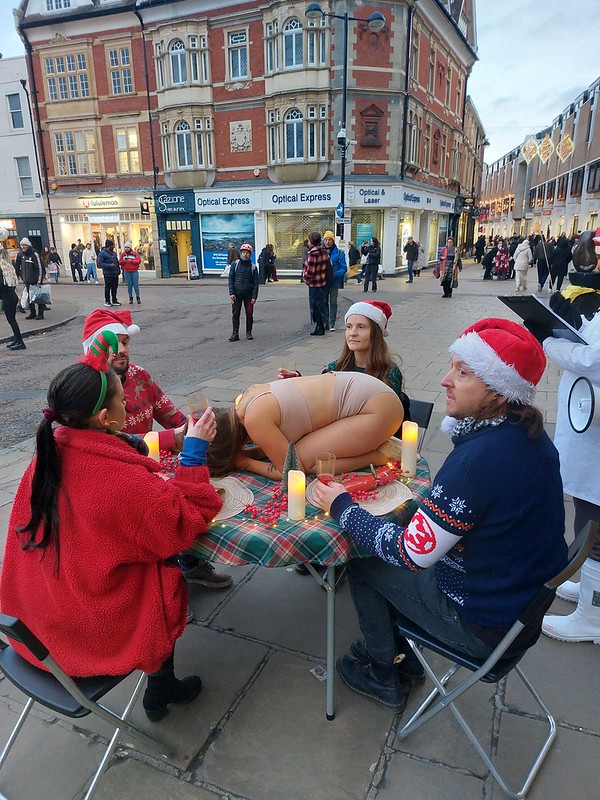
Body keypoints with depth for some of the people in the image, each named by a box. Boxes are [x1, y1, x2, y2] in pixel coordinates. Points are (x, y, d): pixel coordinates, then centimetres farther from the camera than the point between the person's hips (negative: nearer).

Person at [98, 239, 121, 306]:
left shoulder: (114, 253, 16)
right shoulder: (102, 253, -8)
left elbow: (117, 262, 25)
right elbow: (100, 263, -14)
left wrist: (118, 270, 17)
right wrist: (109, 265, -23)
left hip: (115, 274, 7)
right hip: (108, 274, -7)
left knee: (115, 287, 10)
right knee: (108, 288, -2)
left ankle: (114, 300, 18)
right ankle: (107, 301, 7)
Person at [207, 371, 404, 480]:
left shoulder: (254, 419, -23)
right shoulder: (245, 399, 3)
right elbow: (275, 447, 14)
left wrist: (245, 463, -7)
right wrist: (248, 453, -2)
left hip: (378, 408, -9)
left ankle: (378, 456, -3)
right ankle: (377, 440, 12)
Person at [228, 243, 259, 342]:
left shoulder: (253, 267, 3)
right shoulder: (235, 264, 2)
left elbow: (256, 283, 2)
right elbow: (230, 278, 1)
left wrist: (254, 296, -6)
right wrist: (231, 293, -7)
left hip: (248, 295, 0)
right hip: (237, 294, 0)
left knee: (249, 314, 5)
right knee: (235, 314, 1)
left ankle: (249, 332, 18)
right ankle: (235, 334, 8)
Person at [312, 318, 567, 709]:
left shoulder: (476, 460, -33)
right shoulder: (532, 435, -5)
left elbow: (412, 553, -24)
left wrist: (342, 506, -14)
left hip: (484, 624, -8)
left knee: (363, 563, 6)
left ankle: (385, 677, 28)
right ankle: (401, 654, 35)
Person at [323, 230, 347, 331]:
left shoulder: (339, 253, -3)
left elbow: (343, 268, -5)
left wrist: (334, 274, -20)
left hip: (334, 282, -2)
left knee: (333, 303, 1)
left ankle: (332, 323, 8)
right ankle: (325, 322, 18)